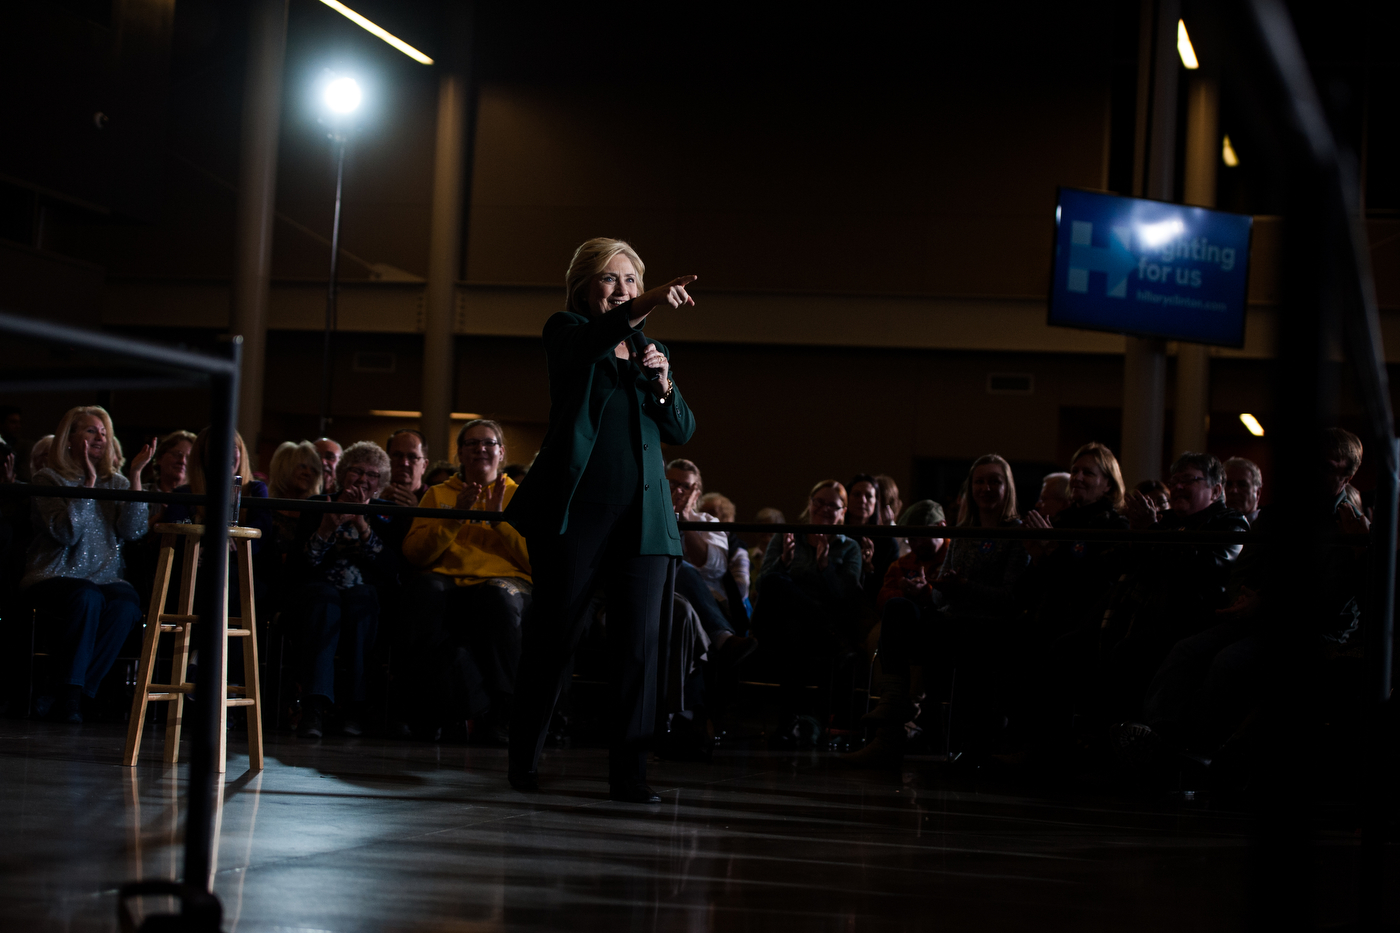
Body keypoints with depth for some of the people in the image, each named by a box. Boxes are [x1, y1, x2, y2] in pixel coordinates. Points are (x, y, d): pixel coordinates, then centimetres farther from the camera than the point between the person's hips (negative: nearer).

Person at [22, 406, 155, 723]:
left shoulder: (116, 482, 13)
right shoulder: (49, 479, 2)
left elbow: (133, 530, -5)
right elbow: (67, 532, -13)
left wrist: (135, 476, -9)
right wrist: (89, 483, -14)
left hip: (104, 578, 3)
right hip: (52, 578, -3)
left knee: (126, 603, -31)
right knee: (87, 597, -37)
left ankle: (69, 694, -23)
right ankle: (70, 690, -26)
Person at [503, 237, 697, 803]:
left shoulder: (651, 350, 20)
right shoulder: (566, 331, 6)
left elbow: (682, 432, 16)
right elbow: (587, 344, -20)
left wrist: (662, 383, -3)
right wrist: (642, 309, -37)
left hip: (641, 515, 4)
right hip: (575, 509, -4)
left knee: (639, 643, -4)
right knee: (555, 635, 0)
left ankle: (629, 773, -3)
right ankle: (523, 759, 14)